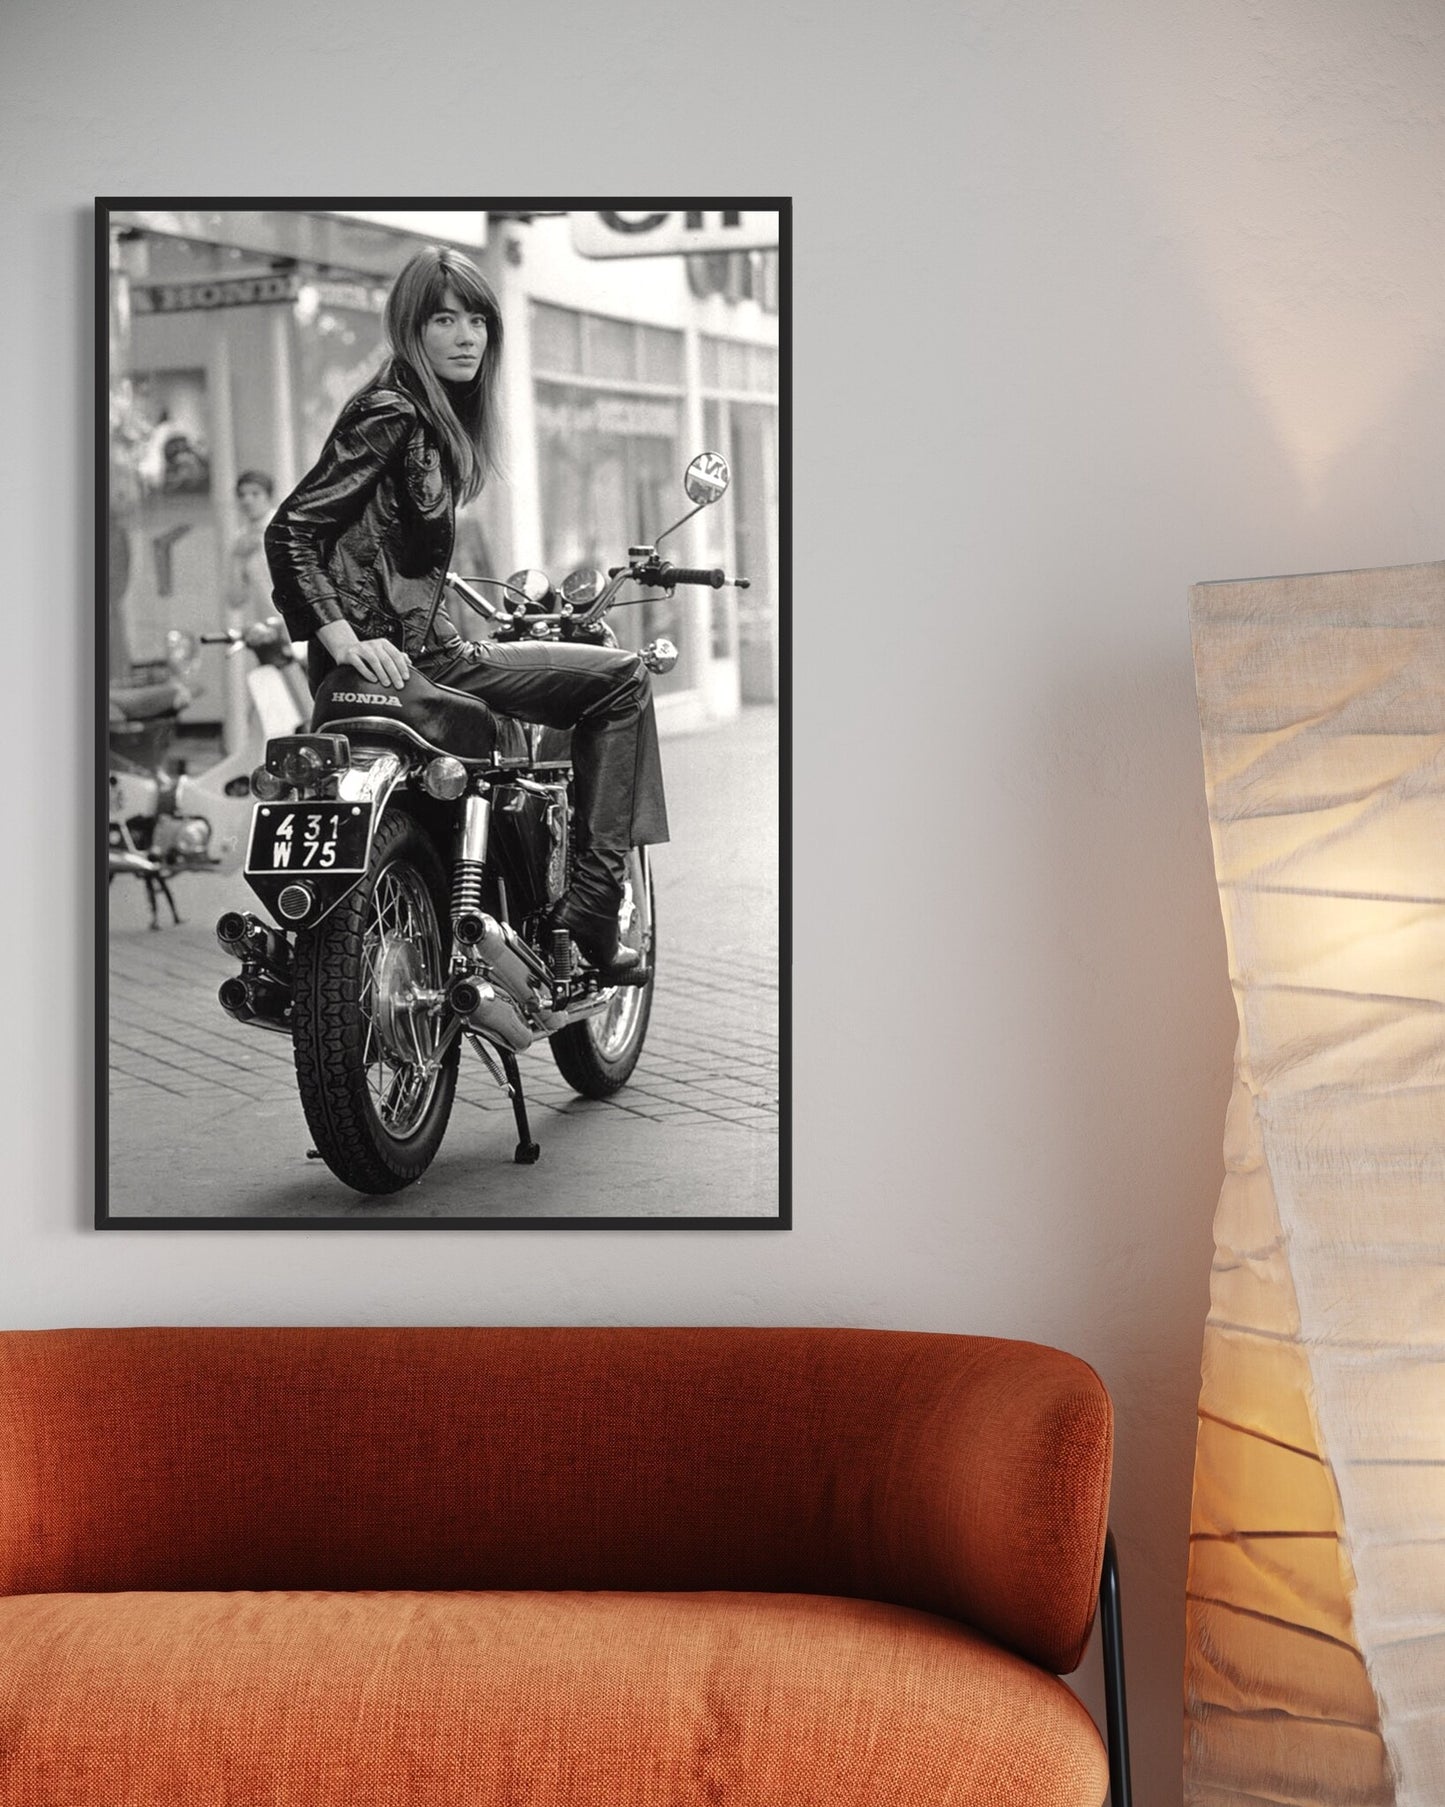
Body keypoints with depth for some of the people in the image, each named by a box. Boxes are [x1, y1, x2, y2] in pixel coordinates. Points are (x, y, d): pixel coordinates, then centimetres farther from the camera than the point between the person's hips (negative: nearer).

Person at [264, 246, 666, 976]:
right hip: (404, 657, -10)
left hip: (424, 647, 10)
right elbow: (291, 528, -19)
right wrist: (343, 636, -26)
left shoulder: (437, 420, 16)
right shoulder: (392, 413, -12)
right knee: (620, 677, -10)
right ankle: (591, 905, -13)